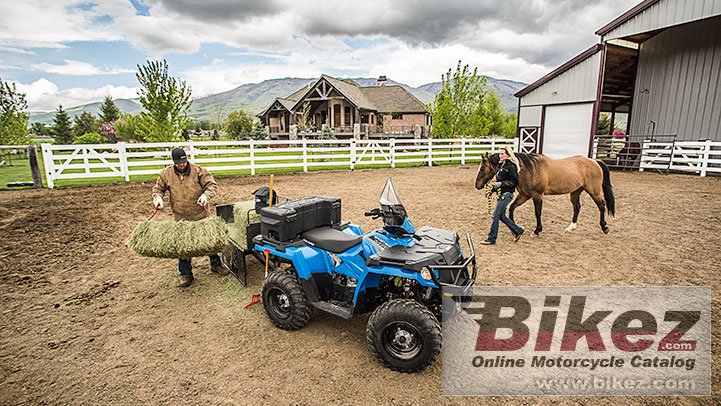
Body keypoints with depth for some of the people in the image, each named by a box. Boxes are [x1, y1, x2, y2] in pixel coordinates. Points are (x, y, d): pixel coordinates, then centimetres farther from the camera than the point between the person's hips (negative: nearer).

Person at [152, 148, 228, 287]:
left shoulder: (198, 171, -8)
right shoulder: (166, 174, 1)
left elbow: (212, 185, -9)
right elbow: (158, 188, 13)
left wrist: (205, 195, -26)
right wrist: (158, 197, -8)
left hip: (201, 215, -2)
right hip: (181, 218, 2)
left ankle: (216, 264, 32)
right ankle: (186, 274, 22)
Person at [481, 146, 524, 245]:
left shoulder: (511, 167, -13)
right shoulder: (501, 165, 13)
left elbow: (515, 182, -16)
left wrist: (501, 184, -22)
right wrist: (494, 187, 8)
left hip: (507, 194, -9)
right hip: (501, 193, 9)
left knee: (496, 215, -7)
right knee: (501, 216, 14)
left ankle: (491, 238, 1)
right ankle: (517, 231, 30)